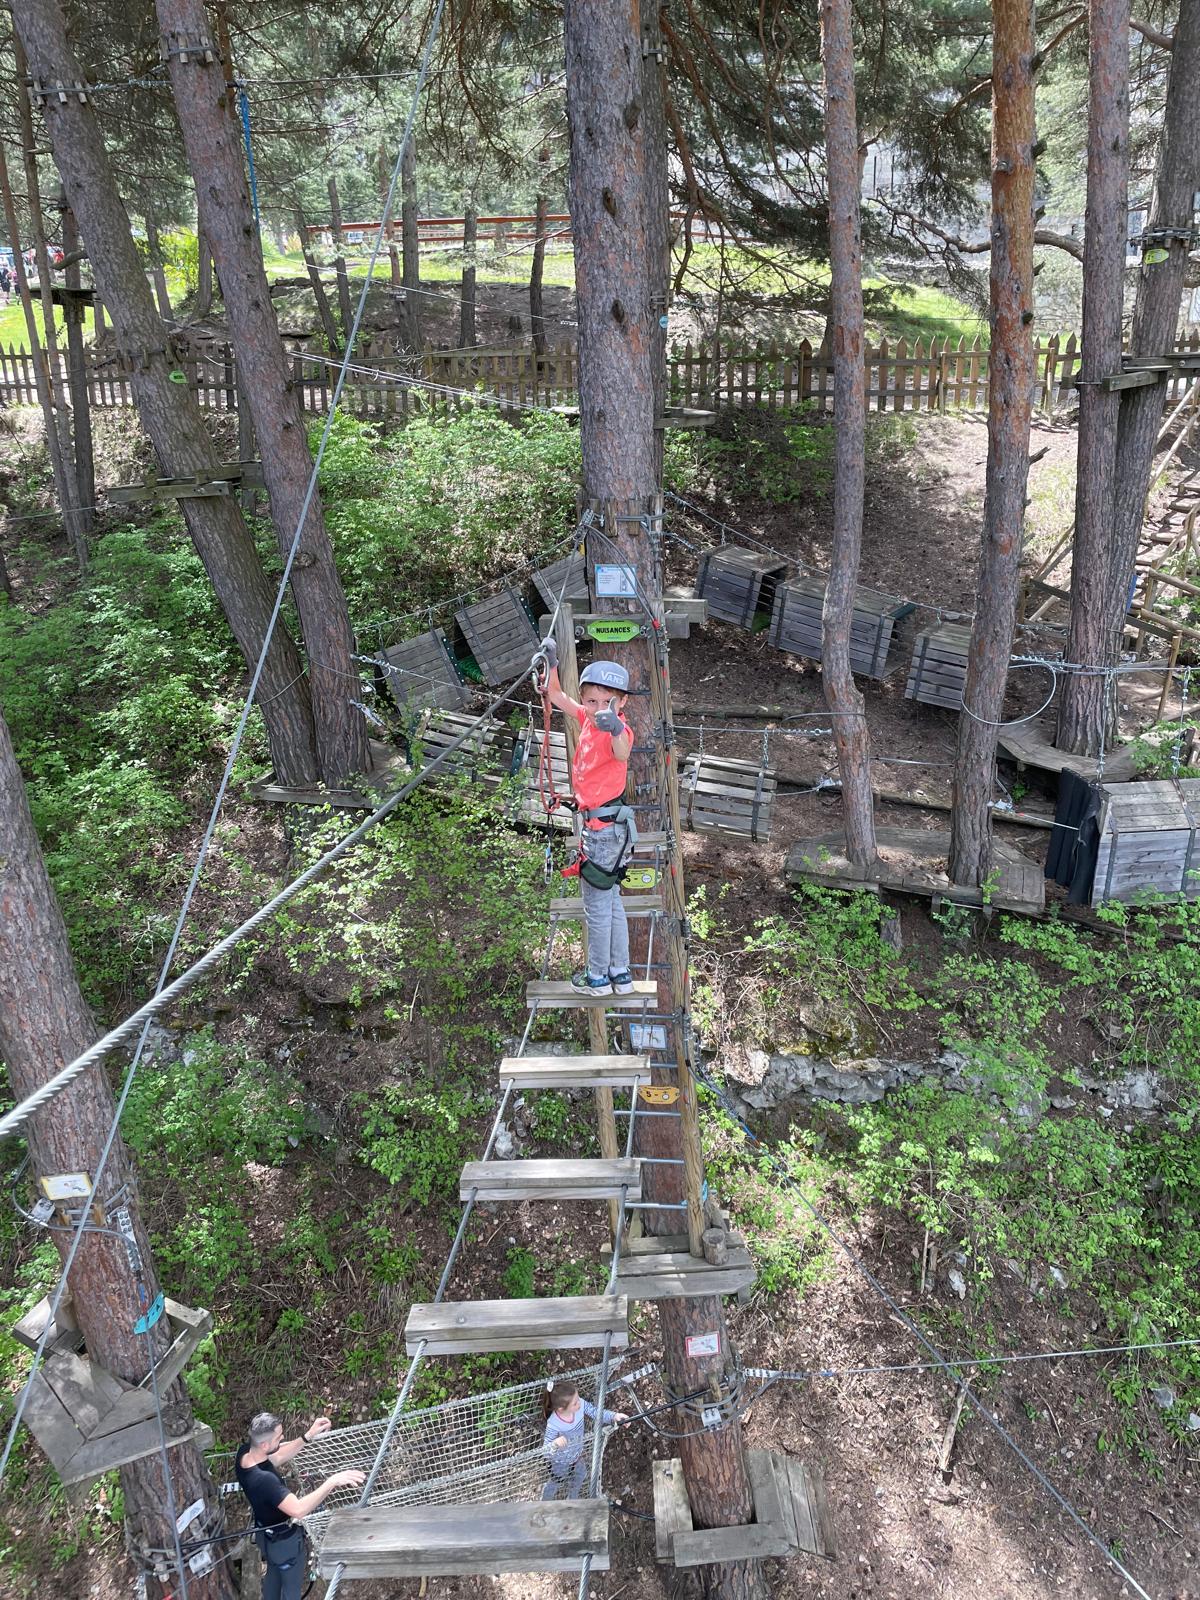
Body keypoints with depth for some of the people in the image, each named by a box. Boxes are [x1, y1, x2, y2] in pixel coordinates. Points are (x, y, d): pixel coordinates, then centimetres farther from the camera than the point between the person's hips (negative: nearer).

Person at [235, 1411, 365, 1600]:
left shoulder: (244, 1453, -20)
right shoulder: (264, 1480, -45)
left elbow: (277, 1458, -2)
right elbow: (298, 1510, -54)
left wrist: (308, 1436, -11)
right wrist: (332, 1482, -53)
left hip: (266, 1533, 7)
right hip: (284, 1540, -7)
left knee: (273, 1573, 33)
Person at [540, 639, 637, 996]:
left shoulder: (619, 730, -24)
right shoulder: (588, 719, 1)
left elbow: (622, 754, -49)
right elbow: (557, 696, 17)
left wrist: (616, 729, -69)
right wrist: (552, 662, 4)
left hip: (604, 828, -10)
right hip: (595, 824, 10)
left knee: (597, 907, 4)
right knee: (611, 903, 19)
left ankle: (598, 978, 20)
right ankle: (620, 975, 31)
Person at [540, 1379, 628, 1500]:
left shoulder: (580, 1405, -32)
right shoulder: (553, 1425, -43)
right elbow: (545, 1452, -36)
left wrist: (614, 1416, -37)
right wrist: (554, 1444, -58)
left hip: (577, 1453, 4)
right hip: (560, 1462, -4)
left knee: (580, 1476, 30)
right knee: (557, 1483, 25)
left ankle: (572, 1499, 62)